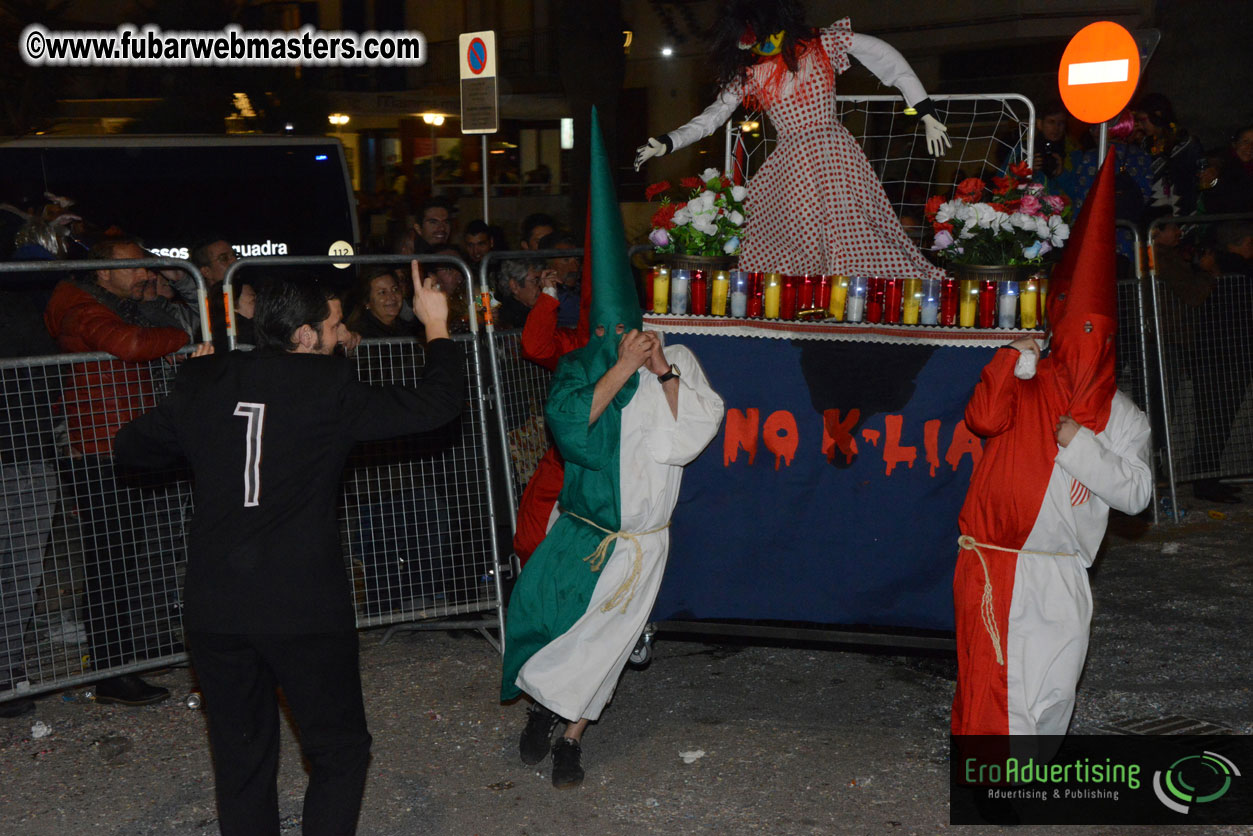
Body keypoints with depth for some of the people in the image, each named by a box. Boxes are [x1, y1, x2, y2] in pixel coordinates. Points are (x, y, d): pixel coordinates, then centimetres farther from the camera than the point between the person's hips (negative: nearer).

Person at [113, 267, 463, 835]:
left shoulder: (202, 383, 3)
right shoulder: (329, 388, -9)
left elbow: (132, 447, 18)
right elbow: (436, 405, -5)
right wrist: (437, 329, 9)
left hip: (215, 610, 4)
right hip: (306, 607, -4)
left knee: (241, 760, 17)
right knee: (339, 751, 12)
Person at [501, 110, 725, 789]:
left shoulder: (676, 363, -2)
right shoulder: (576, 368, -2)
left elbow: (691, 437, -11)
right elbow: (570, 425, -21)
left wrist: (664, 373, -20)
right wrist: (621, 370, -23)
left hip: (639, 541, 0)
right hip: (580, 531, 0)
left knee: (599, 642, 6)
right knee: (539, 618, -4)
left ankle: (570, 733, 24)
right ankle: (541, 708, 23)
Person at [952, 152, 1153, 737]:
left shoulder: (1123, 417, 8)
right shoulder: (1026, 383, 3)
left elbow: (1136, 494, -3)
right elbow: (983, 419, -17)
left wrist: (1082, 445, -11)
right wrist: (1016, 362, -17)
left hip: (1062, 575, 3)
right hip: (993, 563, -2)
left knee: (1055, 690, 8)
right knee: (992, 685, -6)